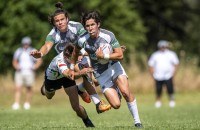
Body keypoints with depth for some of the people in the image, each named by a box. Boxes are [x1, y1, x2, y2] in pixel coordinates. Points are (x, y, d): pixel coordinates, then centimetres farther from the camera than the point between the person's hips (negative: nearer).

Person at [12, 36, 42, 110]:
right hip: (19, 73, 2)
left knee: (29, 89, 3)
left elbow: (39, 61, 4)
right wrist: (16, 66, -3)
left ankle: (27, 103, 15)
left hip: (29, 73, -2)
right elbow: (14, 61, 16)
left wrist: (34, 67, -10)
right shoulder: (18, 51, 9)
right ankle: (16, 104, -13)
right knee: (18, 88, -9)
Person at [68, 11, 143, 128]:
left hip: (113, 66, 0)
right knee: (116, 105, -12)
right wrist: (72, 68, 18)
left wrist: (104, 56, -27)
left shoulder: (108, 36, -19)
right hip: (100, 73, 0)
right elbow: (76, 52, 11)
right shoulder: (83, 40, -13)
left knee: (126, 92, -25)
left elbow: (120, 55, -17)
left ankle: (137, 121, -7)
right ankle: (115, 90, 27)